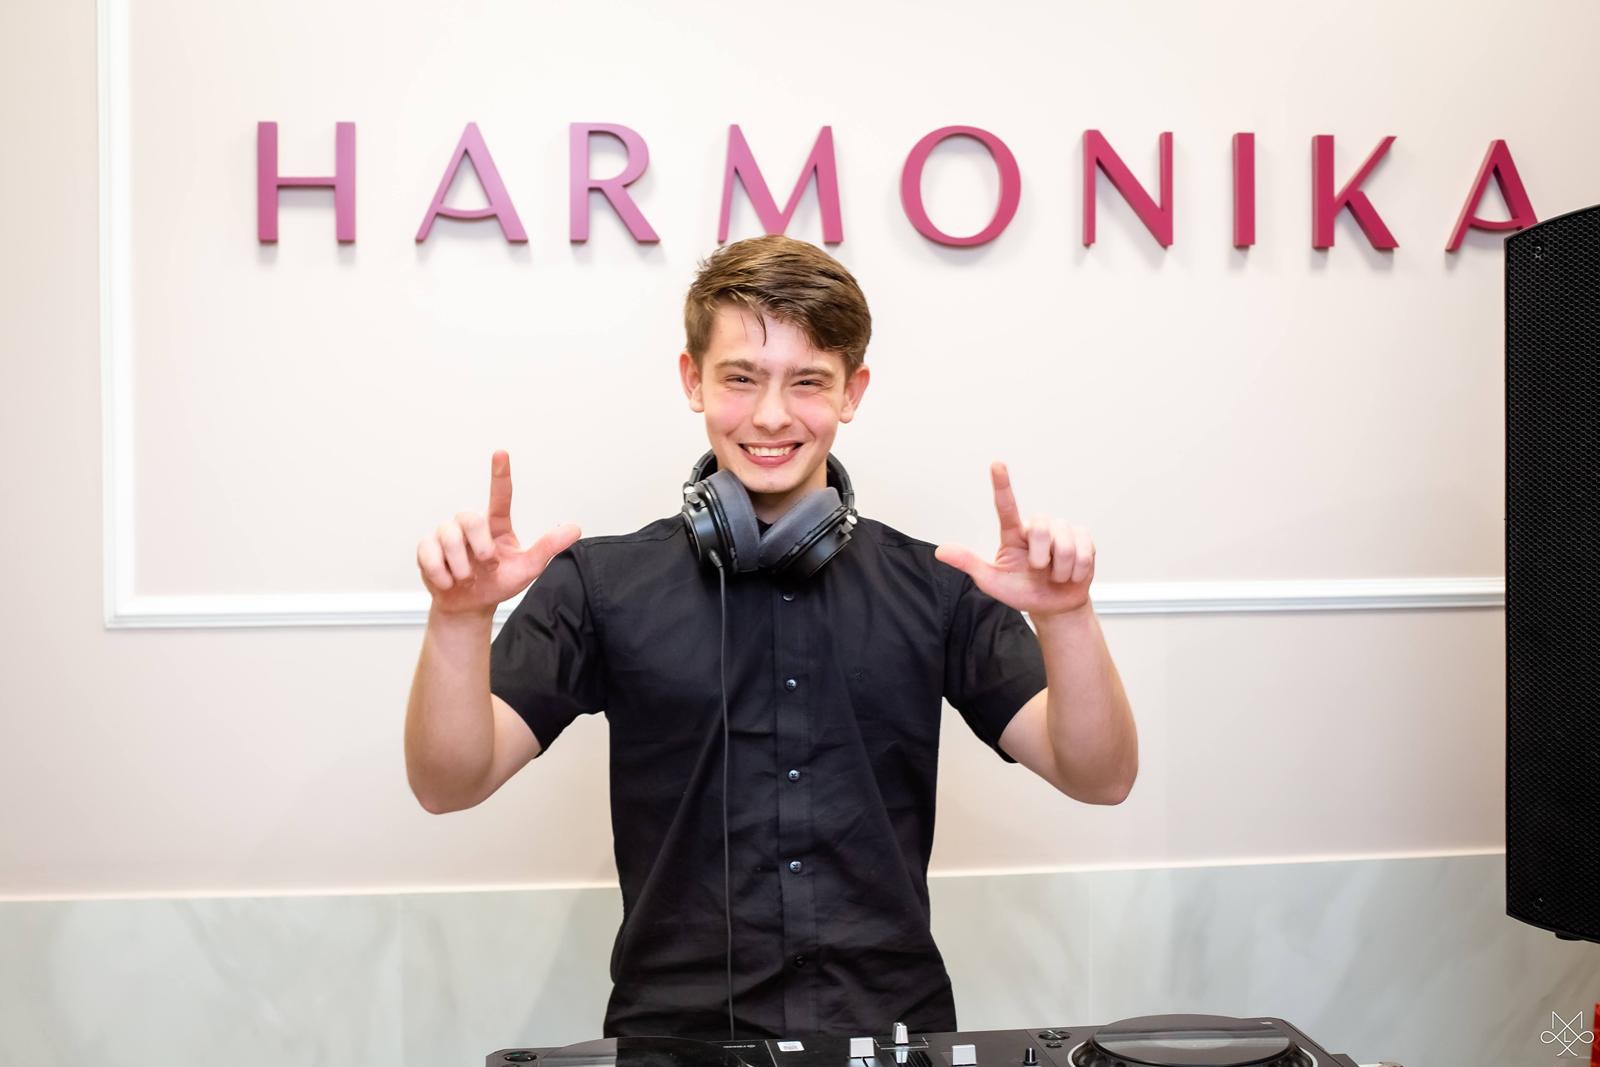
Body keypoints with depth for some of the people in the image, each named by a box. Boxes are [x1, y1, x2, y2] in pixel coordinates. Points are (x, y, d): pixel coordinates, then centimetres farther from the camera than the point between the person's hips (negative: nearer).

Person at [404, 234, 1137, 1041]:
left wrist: (1065, 615, -16)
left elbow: (1099, 777, 1)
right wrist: (460, 618, -19)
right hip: (675, 1033, -1)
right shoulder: (604, 584, 3)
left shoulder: (934, 588, 6)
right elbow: (450, 783, -2)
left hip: (893, 1033, 1)